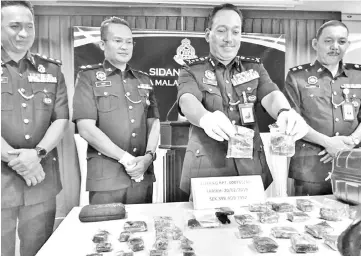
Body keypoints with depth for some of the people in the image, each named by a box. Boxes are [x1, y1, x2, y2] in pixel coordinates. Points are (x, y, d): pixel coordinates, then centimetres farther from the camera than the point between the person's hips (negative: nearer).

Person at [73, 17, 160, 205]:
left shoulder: (144, 80, 14)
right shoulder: (88, 77, 0)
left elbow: (154, 124, 10)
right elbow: (86, 129, -9)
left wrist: (148, 156, -8)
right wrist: (125, 158, -11)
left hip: (143, 174, 4)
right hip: (105, 176, -4)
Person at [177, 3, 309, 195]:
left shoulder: (254, 67, 11)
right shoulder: (191, 70, 3)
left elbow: (271, 95, -6)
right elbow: (188, 101, -17)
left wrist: (285, 113, -30)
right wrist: (206, 118, -40)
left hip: (252, 166, 3)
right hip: (206, 168, -2)